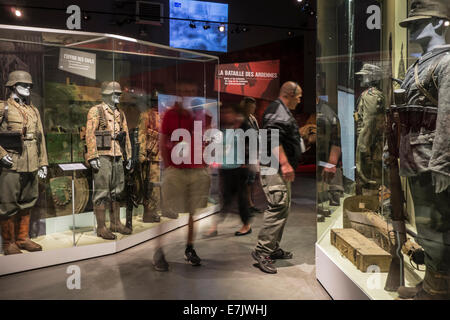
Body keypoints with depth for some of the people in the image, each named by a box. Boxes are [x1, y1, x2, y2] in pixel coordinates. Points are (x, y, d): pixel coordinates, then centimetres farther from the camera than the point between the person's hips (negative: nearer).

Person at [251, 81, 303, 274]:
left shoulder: (283, 112, 24)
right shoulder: (277, 110, -11)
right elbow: (273, 138, -25)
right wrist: (285, 163, -28)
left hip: (282, 170, 11)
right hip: (274, 169, -11)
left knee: (283, 209, 14)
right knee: (278, 208, -15)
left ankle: (274, 249, 23)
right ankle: (262, 251, -9)